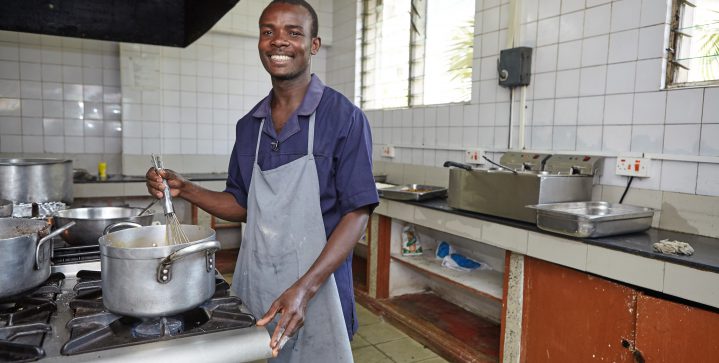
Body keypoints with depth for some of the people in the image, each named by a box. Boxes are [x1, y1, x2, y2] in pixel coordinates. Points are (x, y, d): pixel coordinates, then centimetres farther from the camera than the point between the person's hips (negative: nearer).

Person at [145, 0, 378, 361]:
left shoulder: (344, 118, -11)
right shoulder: (248, 126, 6)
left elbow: (356, 213, -14)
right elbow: (242, 205, 13)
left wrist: (304, 288, -22)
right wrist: (186, 190, -3)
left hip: (315, 287, -4)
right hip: (253, 283, 5)